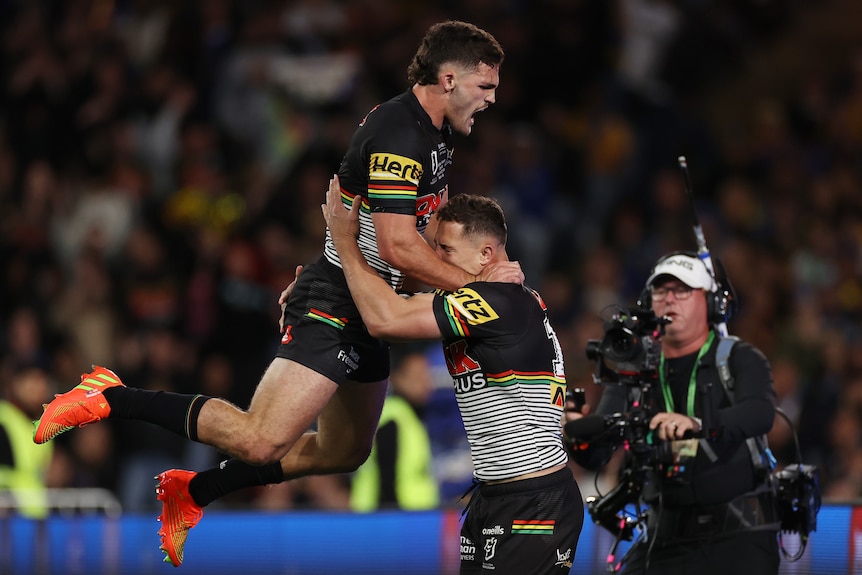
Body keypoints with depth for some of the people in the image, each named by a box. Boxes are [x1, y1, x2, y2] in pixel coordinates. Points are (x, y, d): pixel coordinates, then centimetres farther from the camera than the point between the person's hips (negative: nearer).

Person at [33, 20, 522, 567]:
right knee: (261, 441, -23)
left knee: (345, 452, 21)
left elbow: (437, 212, 30)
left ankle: (193, 492, 32)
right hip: (332, 305, -11)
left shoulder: (434, 132, 13)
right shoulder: (398, 135, -20)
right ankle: (113, 397, -10)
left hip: (366, 315, 11)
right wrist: (474, 280, -17)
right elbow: (398, 245, -26)